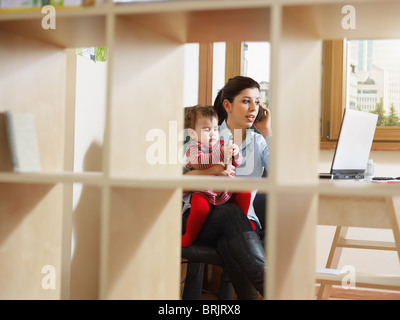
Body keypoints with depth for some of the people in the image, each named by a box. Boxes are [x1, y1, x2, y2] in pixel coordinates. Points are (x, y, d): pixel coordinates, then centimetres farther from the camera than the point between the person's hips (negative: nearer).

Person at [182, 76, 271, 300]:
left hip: (242, 221, 3)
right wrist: (209, 171, -19)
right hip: (199, 220, -2)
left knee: (229, 242, -35)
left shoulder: (259, 142, 16)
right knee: (232, 213, -37)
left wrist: (267, 132, -1)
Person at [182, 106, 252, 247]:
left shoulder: (221, 144, 7)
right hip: (203, 192, -5)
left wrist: (235, 154, -17)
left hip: (226, 188, 5)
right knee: (200, 207, -32)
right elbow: (198, 161, -31)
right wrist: (221, 153, -40)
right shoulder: (193, 148, -9)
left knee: (244, 191, -11)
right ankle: (189, 237, -7)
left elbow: (236, 163, 8)